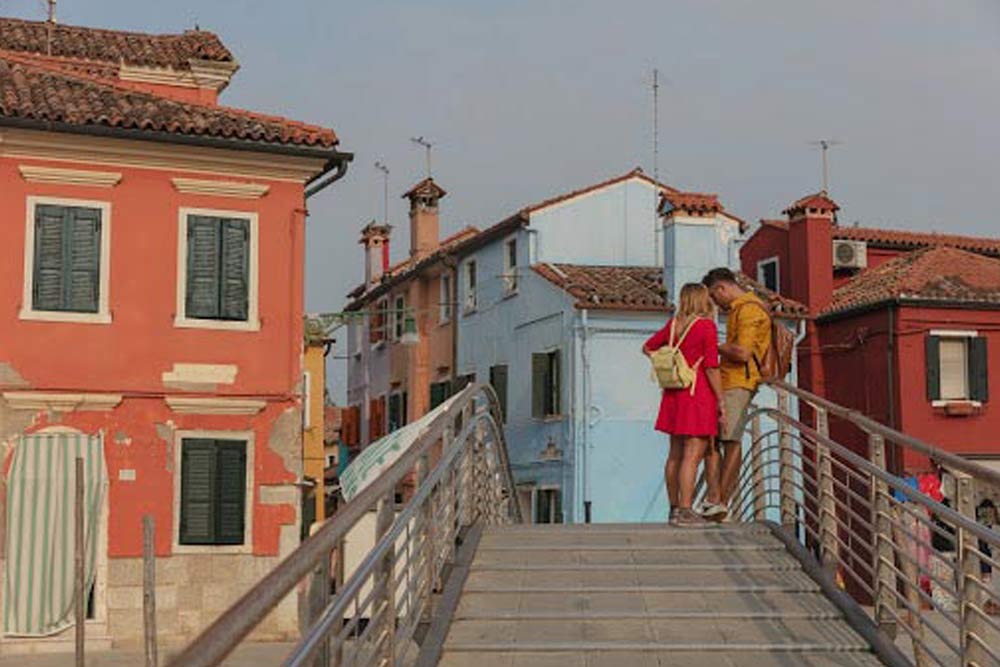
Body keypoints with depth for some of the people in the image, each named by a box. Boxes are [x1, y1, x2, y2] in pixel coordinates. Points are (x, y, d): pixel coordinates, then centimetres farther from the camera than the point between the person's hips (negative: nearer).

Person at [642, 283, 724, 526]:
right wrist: (721, 400, -7)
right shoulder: (707, 326, -11)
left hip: (675, 394, 7)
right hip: (698, 393, -7)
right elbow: (711, 368, -13)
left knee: (676, 454, 12)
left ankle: (674, 508, 19)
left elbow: (647, 348, 19)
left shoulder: (674, 324, 9)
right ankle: (685, 512, -8)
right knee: (693, 454, -6)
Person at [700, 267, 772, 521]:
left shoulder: (749, 309, -10)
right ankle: (714, 499, 0)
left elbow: (742, 353, -19)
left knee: (731, 440, -7)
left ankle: (720, 502, -4)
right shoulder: (736, 309, 22)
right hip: (724, 382, 10)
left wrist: (715, 347, -6)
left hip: (738, 383, -10)